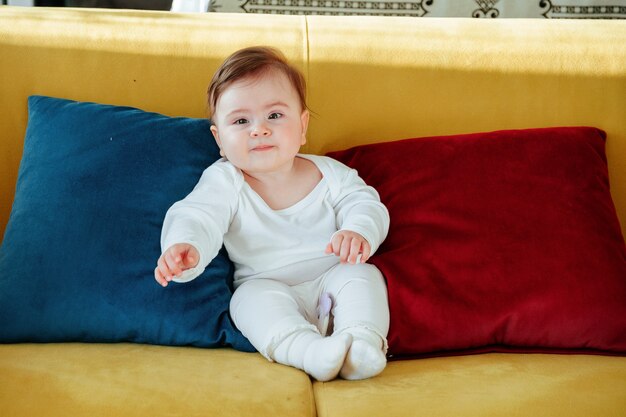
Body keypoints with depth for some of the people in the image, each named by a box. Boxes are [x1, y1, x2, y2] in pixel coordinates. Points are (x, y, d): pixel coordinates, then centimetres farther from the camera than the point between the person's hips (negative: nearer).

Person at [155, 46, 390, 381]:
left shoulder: (329, 173, 2)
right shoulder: (224, 182, -5)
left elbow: (364, 204, -4)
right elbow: (198, 217, -17)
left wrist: (359, 231, -30)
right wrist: (185, 247, -43)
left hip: (329, 280, 2)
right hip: (267, 287, -2)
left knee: (362, 275, -23)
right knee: (252, 298, -31)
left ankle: (364, 342, -34)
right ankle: (308, 349, -48)